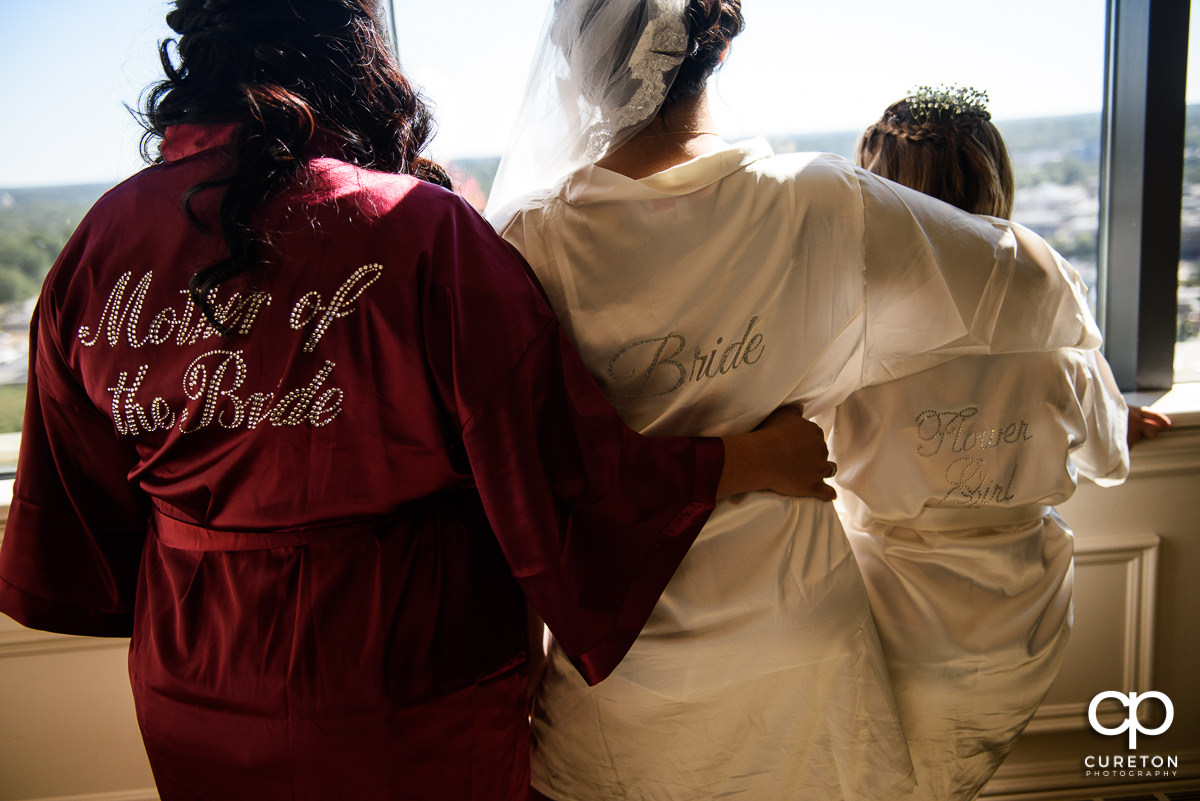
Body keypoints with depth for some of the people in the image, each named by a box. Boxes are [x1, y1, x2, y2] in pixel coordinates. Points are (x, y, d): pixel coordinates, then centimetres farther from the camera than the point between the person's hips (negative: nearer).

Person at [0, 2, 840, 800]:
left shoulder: (102, 235, -7)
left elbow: (82, 505, 4)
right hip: (409, 721, -4)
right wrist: (759, 457, -6)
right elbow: (564, 476, -20)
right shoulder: (423, 232, -23)